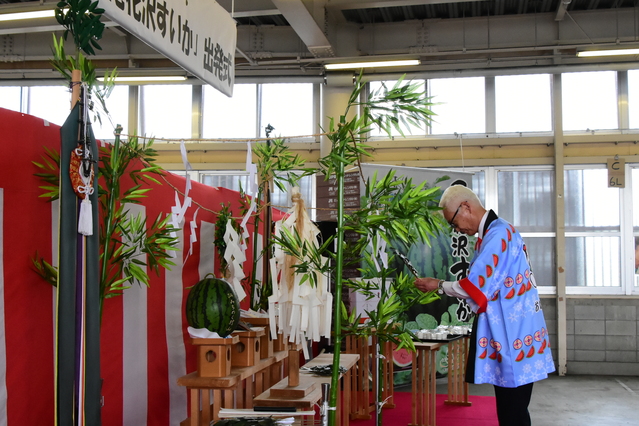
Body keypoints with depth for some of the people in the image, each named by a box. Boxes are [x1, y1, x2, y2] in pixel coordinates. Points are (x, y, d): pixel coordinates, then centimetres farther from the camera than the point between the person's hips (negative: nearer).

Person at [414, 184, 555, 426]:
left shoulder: (498, 234, -17)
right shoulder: (495, 232, 14)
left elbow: (476, 286, -19)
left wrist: (439, 285, -5)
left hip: (513, 337, -10)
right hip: (507, 335, 10)